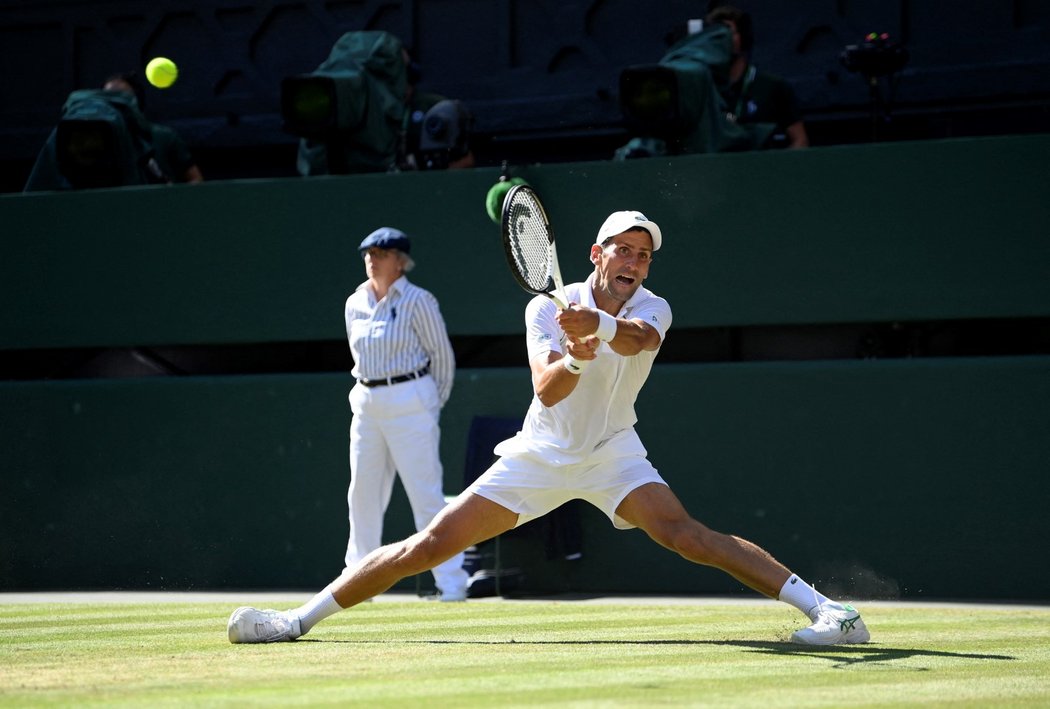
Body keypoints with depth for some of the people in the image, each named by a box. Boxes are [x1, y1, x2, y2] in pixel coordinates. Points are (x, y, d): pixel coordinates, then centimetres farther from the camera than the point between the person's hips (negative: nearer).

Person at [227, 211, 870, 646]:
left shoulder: (652, 309, -9)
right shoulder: (548, 307, -10)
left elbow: (640, 338, -35)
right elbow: (547, 389, -25)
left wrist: (599, 325, -56)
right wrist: (575, 360, -46)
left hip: (612, 455, -1)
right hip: (540, 454, 1)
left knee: (684, 533, -27)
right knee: (433, 543, -6)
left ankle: (823, 607, -29)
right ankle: (301, 619, 1)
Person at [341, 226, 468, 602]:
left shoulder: (417, 301, -7)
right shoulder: (355, 304, 10)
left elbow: (442, 356, -2)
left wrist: (432, 405, 2)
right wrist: (368, 390, 17)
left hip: (409, 404, -6)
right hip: (366, 403, 6)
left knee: (426, 494, -9)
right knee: (362, 494, 9)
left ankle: (451, 581, -6)